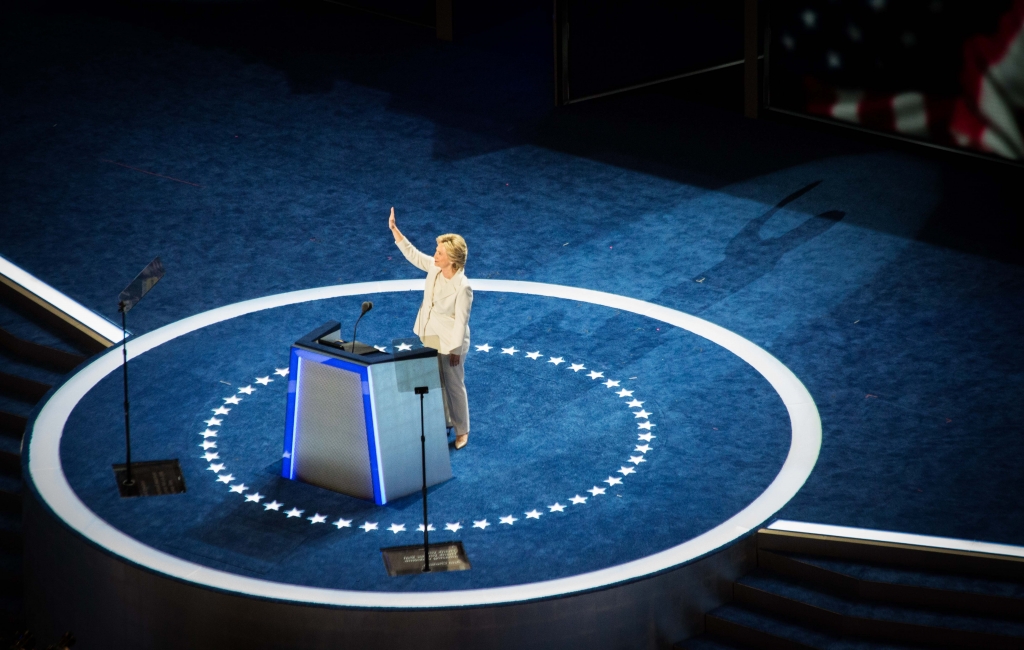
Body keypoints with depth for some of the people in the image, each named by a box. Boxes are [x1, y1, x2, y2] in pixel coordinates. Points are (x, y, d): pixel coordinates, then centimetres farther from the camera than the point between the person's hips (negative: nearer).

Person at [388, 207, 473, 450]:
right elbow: (412, 254, 2)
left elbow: (461, 321, -22)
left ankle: (461, 430, 26)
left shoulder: (462, 287, -30)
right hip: (429, 336, 7)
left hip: (449, 341, -7)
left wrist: (456, 350, -16)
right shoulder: (435, 268, -11)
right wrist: (394, 230, -7)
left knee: (453, 385, 9)